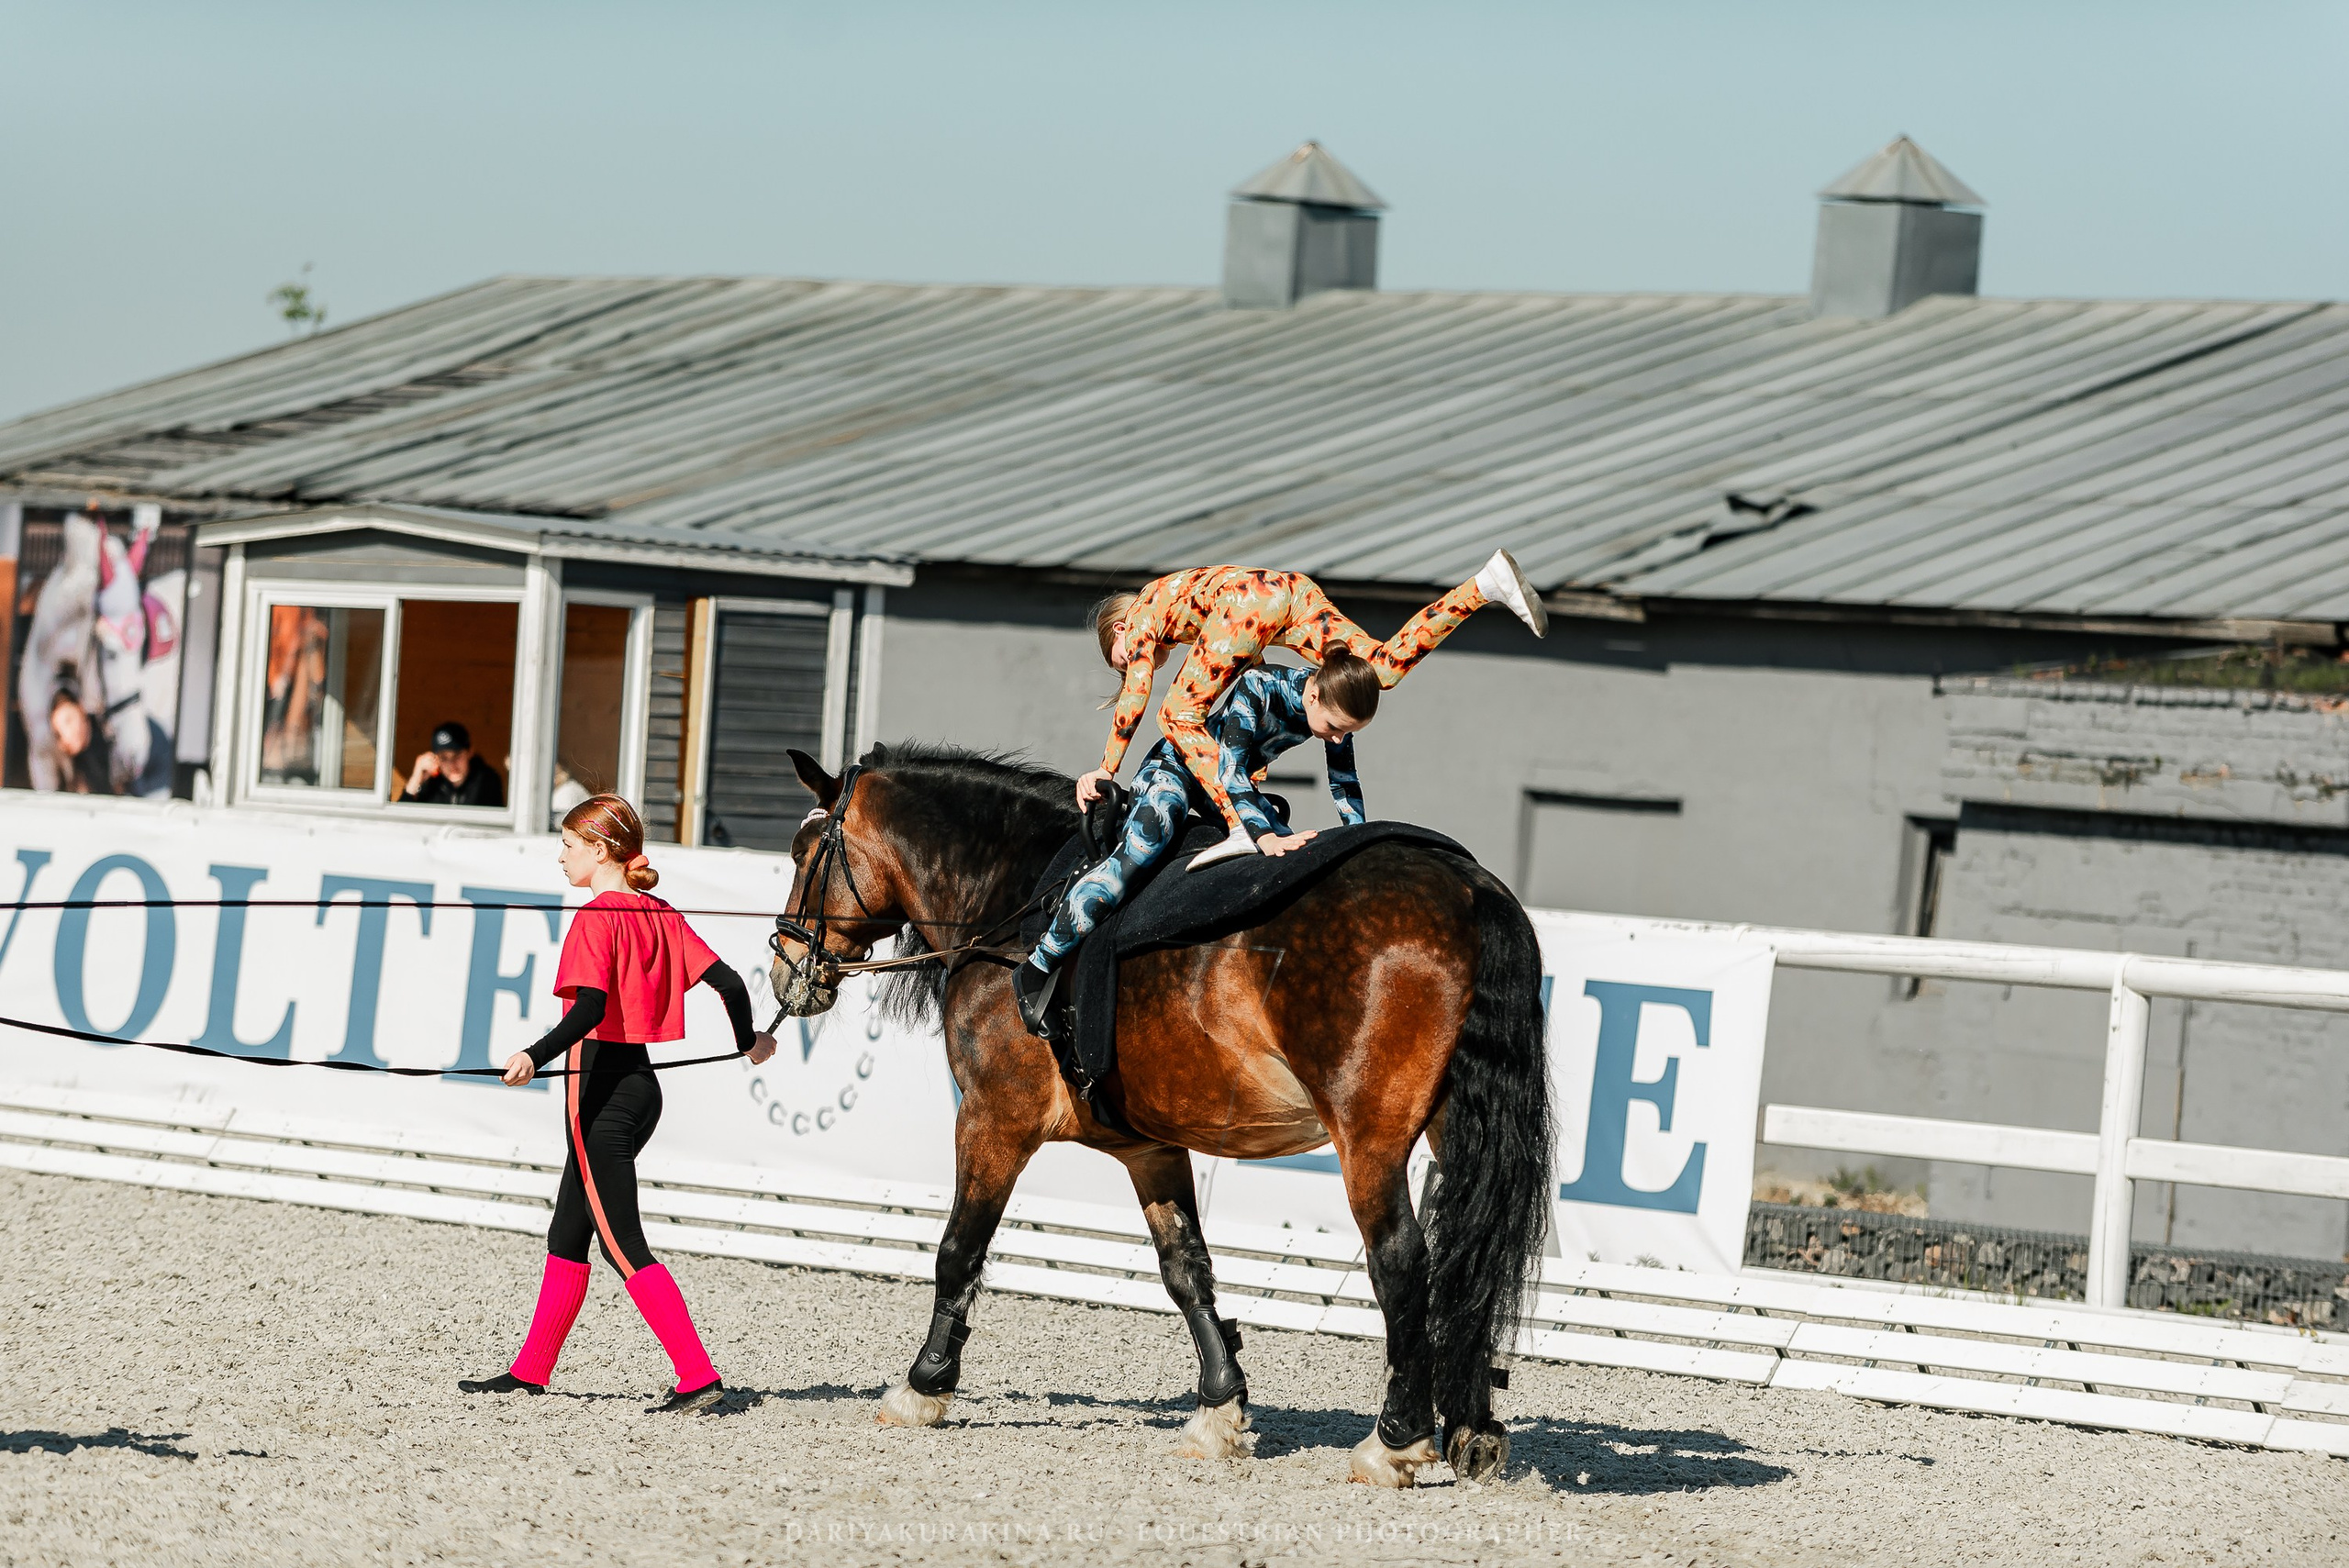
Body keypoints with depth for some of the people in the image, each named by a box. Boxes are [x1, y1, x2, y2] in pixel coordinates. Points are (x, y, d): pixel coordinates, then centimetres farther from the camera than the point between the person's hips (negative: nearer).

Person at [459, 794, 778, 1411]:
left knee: (622, 1244, -8)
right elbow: (726, 981, 7)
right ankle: (530, 1370, 25)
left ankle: (698, 1376, -15)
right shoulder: (660, 915, 8)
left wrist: (536, 1056, -37)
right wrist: (748, 1042, 24)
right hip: (643, 1085, 9)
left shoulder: (596, 919, -13)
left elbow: (591, 1008, -26)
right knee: (568, 1233, 17)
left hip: (601, 1086, -9)